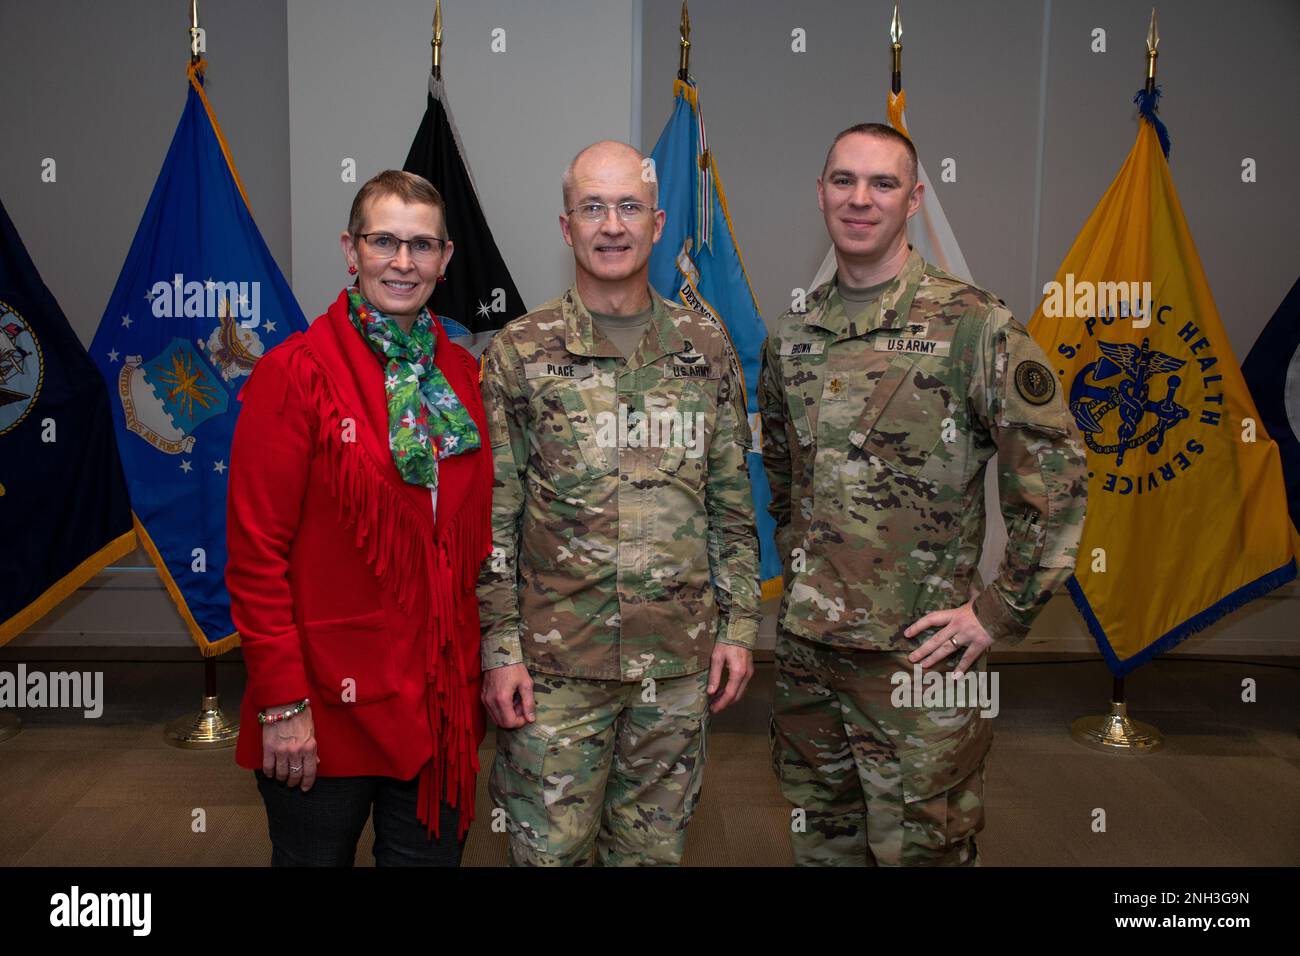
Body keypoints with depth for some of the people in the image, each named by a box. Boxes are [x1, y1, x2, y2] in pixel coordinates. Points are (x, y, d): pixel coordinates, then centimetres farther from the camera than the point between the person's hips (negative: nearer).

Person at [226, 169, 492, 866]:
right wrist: (282, 703, -13)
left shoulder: (462, 375, 7)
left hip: (441, 702, 5)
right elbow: (256, 551, -11)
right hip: (326, 712, -4)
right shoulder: (293, 372, -9)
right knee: (313, 856, 13)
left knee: (431, 854, 16)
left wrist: (485, 664, 8)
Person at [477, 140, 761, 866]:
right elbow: (493, 518, -3)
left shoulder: (705, 349, 4)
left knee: (655, 848, 16)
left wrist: (739, 625, 4)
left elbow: (732, 501, 8)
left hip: (680, 657, 3)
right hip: (556, 660, -2)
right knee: (550, 848, 7)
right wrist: (499, 648, -7)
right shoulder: (520, 353, -3)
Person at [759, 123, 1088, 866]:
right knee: (821, 845, 20)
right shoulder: (791, 337, 7)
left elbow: (1058, 475, -11)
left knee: (921, 847, 8)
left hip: (917, 654, -5)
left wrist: (1001, 612, -11)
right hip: (804, 647, 6)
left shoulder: (974, 325, -10)